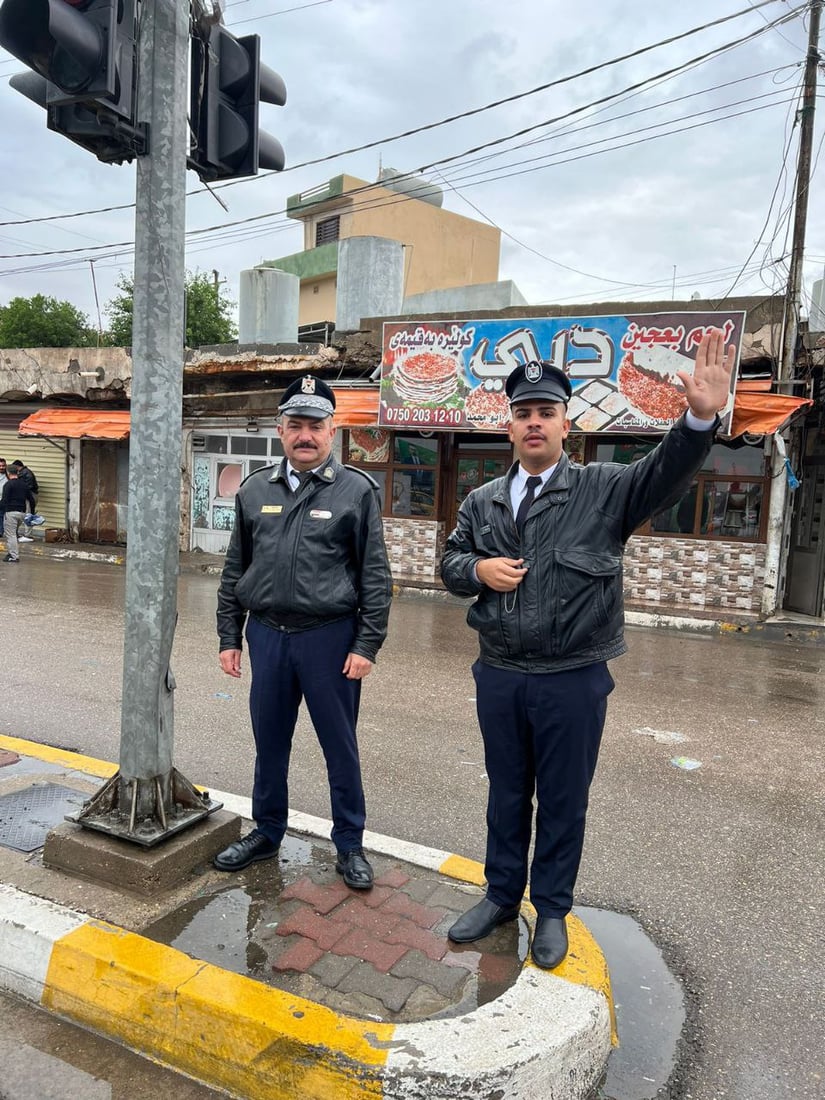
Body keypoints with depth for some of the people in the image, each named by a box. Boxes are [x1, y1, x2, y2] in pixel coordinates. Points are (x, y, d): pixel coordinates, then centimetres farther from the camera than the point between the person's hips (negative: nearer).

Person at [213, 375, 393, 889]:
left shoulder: (357, 490, -4)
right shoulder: (256, 489, 8)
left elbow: (376, 575, -6)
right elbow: (235, 569, 12)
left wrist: (368, 645, -11)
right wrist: (229, 637, 9)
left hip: (329, 637, -4)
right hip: (266, 634, 4)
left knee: (340, 746, 9)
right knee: (269, 742, 17)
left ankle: (350, 845, 26)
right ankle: (267, 832, 37)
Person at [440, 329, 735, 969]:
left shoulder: (605, 490, -5)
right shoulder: (482, 503, 6)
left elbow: (666, 475, -21)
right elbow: (450, 563, 13)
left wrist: (702, 418, -38)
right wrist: (478, 569, -10)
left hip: (573, 682, -3)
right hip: (498, 678, 3)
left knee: (563, 800, 13)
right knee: (506, 793, 19)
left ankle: (552, 910, 35)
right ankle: (502, 895, 40)